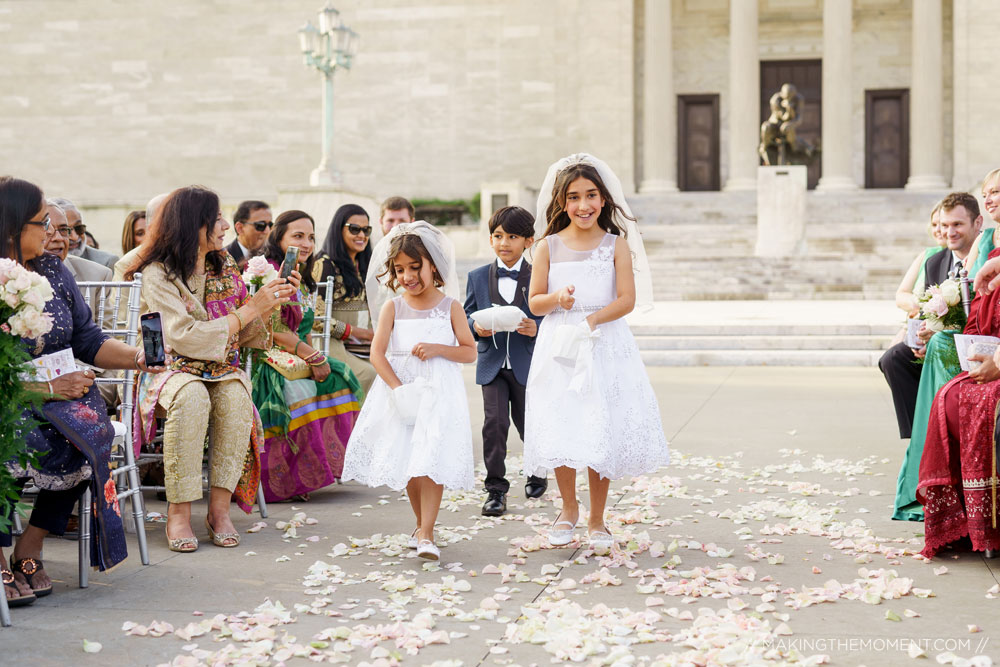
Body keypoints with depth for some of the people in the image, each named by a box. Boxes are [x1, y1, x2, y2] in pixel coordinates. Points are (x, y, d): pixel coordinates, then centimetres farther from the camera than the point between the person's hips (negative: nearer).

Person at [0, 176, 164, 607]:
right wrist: (47, 388, -20)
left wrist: (136, 357, -4)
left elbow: (88, 341, 13)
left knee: (88, 427, -24)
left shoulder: (53, 272, 11)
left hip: (57, 394, 6)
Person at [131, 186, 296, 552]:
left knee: (236, 395, -31)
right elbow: (186, 338, -21)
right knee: (193, 396, -37)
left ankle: (220, 506, -27)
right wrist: (249, 309, -18)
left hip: (222, 370, 4)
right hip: (173, 369, -4)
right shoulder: (158, 275, -9)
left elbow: (247, 335, 13)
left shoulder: (224, 265, 10)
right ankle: (178, 512, -31)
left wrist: (273, 303, -5)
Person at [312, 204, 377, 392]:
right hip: (334, 346, -7)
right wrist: (362, 333, -7)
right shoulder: (325, 265, -3)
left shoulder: (363, 266, 21)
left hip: (364, 350, 7)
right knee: (371, 375, -32)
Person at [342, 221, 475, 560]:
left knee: (432, 460, -12)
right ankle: (422, 524, 26)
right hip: (400, 390, 2)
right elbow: (377, 352, -5)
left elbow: (470, 352, 2)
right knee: (406, 461, 7)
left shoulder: (449, 307, 2)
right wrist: (398, 388, -17)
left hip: (439, 392, -2)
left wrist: (438, 348, -14)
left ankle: (426, 534, -12)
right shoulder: (393, 308, 3)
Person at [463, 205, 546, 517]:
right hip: (492, 364, 1)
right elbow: (467, 315, 9)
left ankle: (538, 474, 39)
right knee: (494, 421, -10)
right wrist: (476, 327, -13)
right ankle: (495, 489, -2)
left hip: (528, 365, -1)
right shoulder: (477, 277, 5)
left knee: (528, 422, 12)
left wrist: (537, 329, -21)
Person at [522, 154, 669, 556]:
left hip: (605, 347, -1)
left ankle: (597, 520, 17)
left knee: (601, 433, 1)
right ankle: (569, 508, 26)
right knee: (559, 432, 2)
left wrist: (589, 320, -18)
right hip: (559, 350, 1)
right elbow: (534, 301, 3)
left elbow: (626, 300, -7)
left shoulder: (616, 245, 0)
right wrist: (558, 299, -17)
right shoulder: (549, 246, 4)